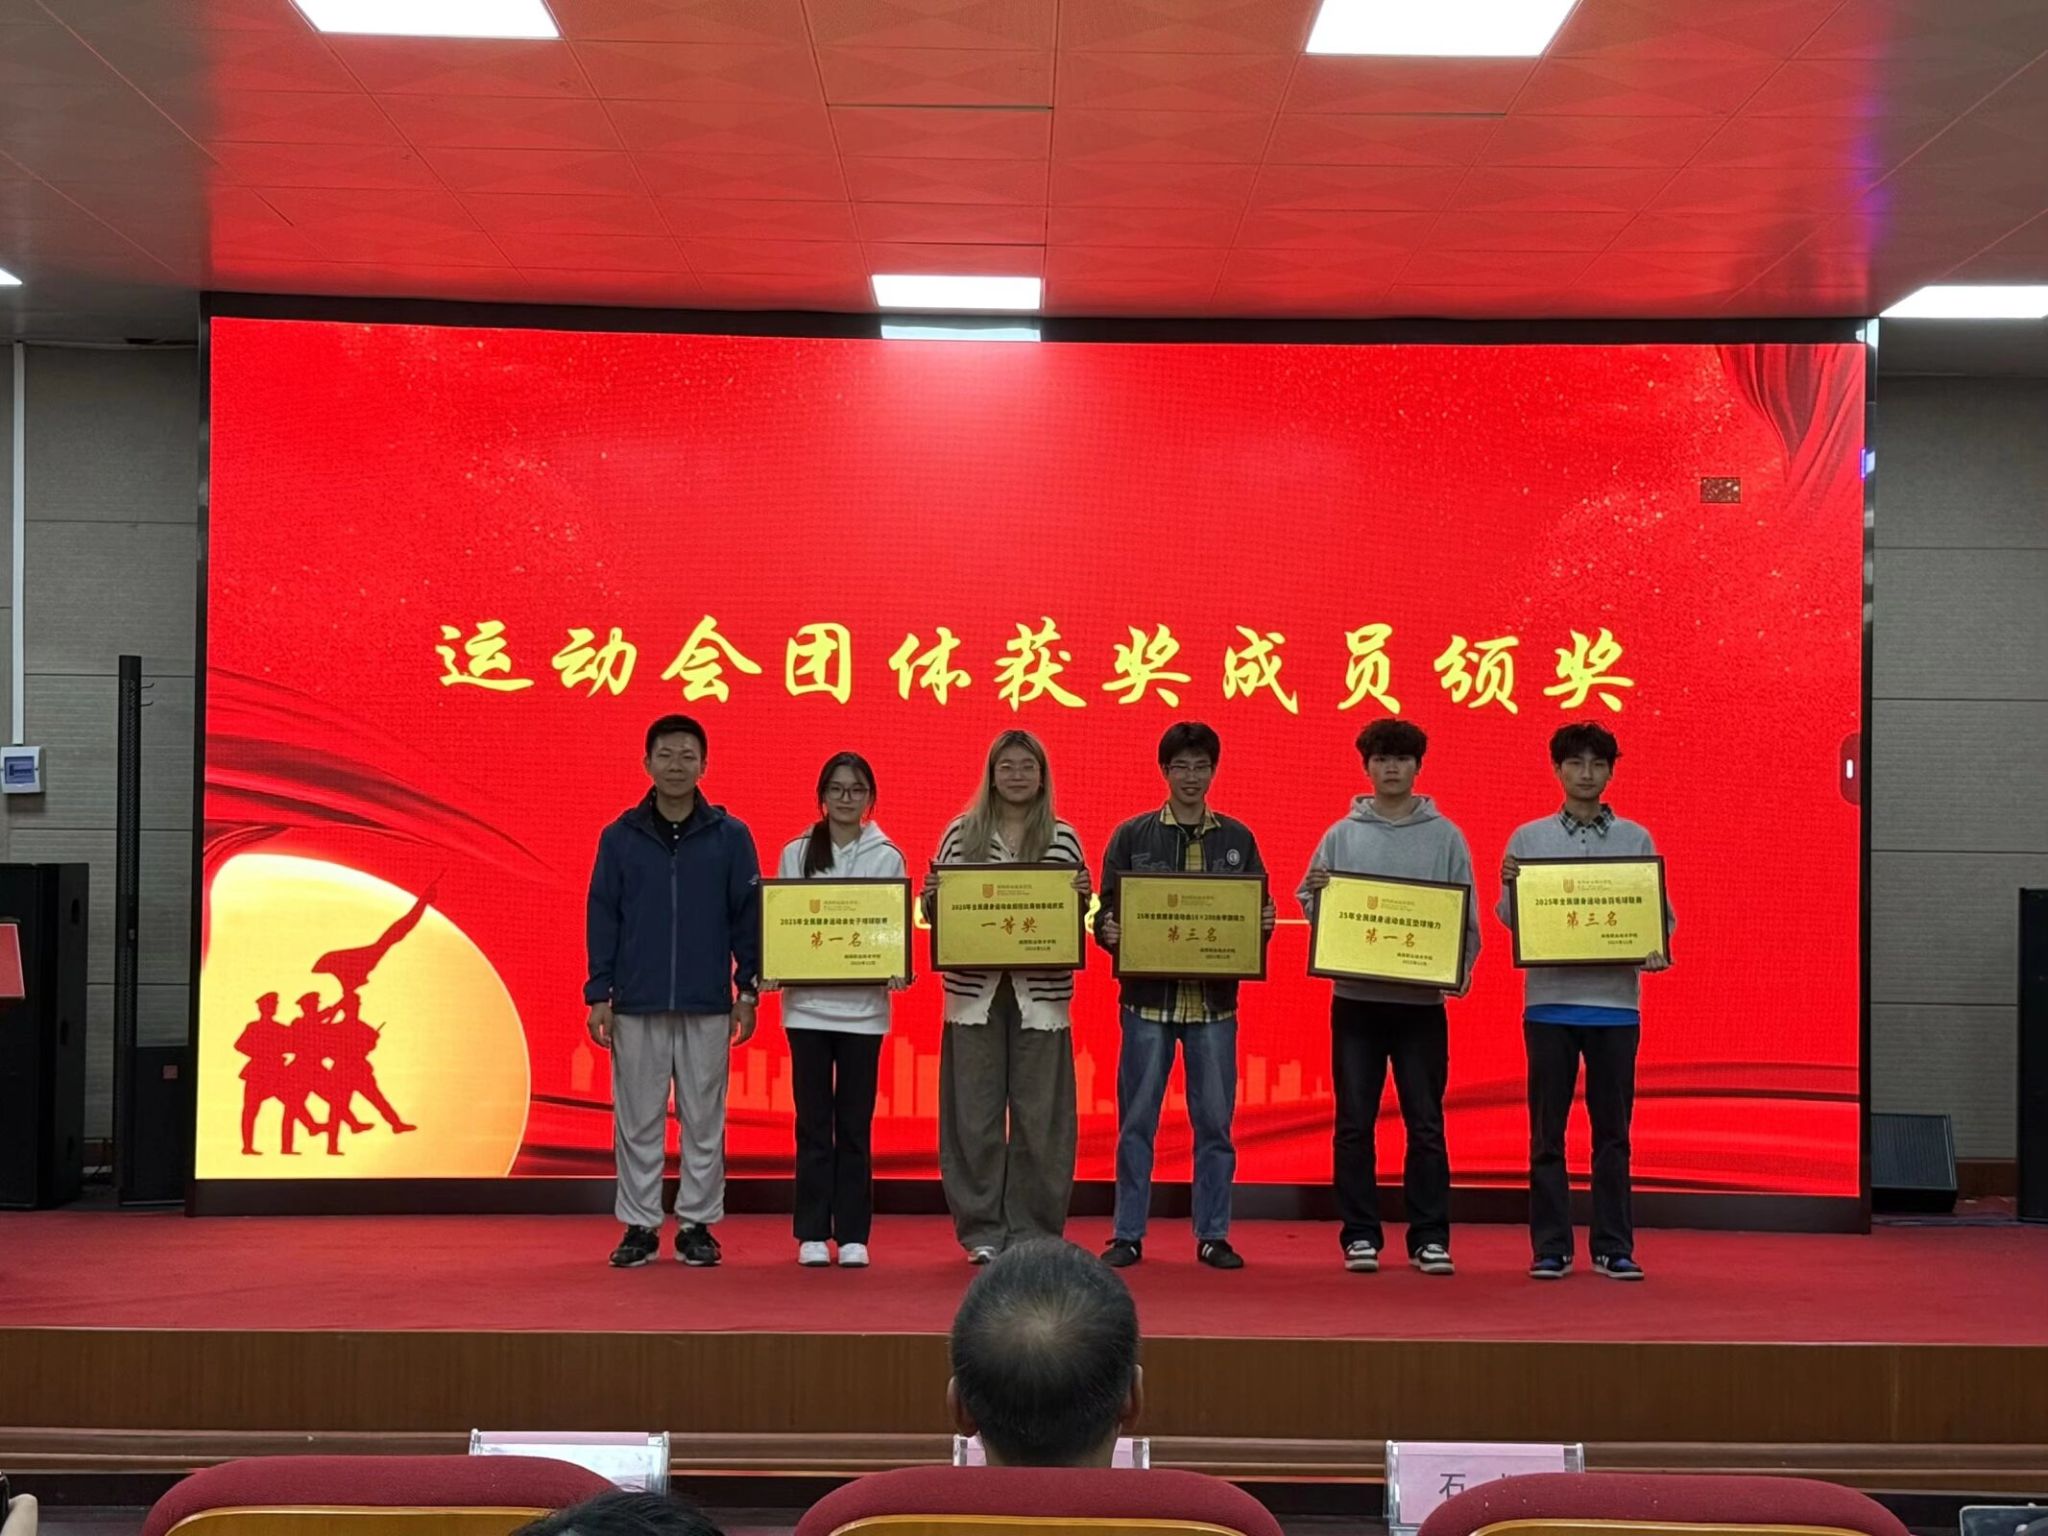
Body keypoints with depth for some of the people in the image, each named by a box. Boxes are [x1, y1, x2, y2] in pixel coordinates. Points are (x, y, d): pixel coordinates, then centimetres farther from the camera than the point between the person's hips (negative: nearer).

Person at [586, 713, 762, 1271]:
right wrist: (598, 995, -1)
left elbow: (748, 916, 3)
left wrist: (748, 991, -1)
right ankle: (639, 1226, 13)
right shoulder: (620, 837, 3)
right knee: (637, 1121, 5)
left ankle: (698, 1225, 14)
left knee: (704, 1122, 5)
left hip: (707, 1006, 0)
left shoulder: (731, 836, 2)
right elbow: (603, 917, 4)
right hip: (636, 1005, 0)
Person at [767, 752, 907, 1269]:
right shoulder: (795, 854, 6)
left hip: (863, 1006, 0)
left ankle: (853, 1234, 10)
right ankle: (813, 1233, 10)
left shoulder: (887, 857, 4)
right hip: (806, 1003, 0)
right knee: (813, 1123, 4)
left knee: (855, 1124, 4)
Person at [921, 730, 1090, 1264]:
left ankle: (1033, 1231, 12)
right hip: (976, 990, 0)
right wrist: (930, 897, -10)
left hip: (1040, 993, 0)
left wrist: (1082, 896, -11)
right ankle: (981, 1229, 12)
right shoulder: (961, 833, 6)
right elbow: (937, 911, 11)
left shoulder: (1064, 839, 6)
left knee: (1039, 1115, 2)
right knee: (974, 1113, 2)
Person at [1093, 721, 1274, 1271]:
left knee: (1215, 1122, 5)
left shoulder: (1237, 839, 9)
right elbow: (1108, 912, 3)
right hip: (1148, 997, -1)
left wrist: (1264, 925, -12)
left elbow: (1258, 913, 10)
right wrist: (1106, 931, -18)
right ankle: (1128, 1234, 11)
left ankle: (1213, 1236, 14)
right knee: (1137, 1122, 3)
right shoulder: (1131, 836, 4)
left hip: (1214, 1000, 1)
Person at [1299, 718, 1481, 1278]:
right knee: (1354, 1122, 3)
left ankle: (1430, 1237, 9)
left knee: (1426, 1123, 2)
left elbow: (1466, 915, 6)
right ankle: (1360, 1235, 10)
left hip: (1422, 999, 0)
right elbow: (1312, 908, 8)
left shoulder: (1446, 836, 6)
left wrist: (1461, 966, -10)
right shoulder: (1342, 835, 7)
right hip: (1356, 998, 0)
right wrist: (1316, 893, -14)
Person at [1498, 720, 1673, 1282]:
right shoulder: (1529, 837, 5)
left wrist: (1658, 948, -13)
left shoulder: (1636, 839, 7)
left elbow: (1658, 911, 7)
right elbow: (1511, 919, 5)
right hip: (1550, 1000, 0)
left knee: (1613, 1131, 6)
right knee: (1547, 1130, 3)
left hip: (1615, 1001, 1)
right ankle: (1551, 1247, 10)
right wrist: (1509, 884, -16)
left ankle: (1614, 1247, 13)